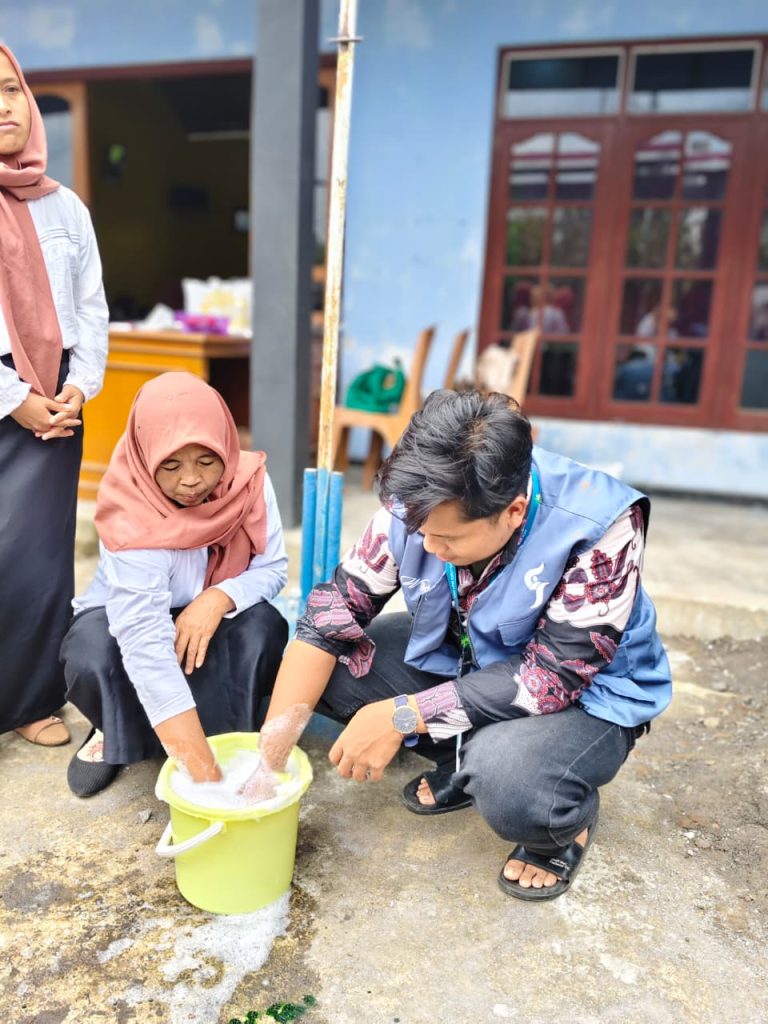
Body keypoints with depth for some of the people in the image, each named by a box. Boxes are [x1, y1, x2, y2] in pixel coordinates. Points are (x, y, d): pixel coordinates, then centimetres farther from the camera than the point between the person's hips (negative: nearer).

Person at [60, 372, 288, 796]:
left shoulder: (248, 481, -23)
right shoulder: (132, 524, -35)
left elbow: (273, 568, -15)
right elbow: (146, 648, -41)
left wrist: (219, 597, -38)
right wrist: (200, 768, -44)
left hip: (208, 617, 2)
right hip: (125, 620, -2)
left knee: (263, 628, -29)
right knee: (92, 661, -33)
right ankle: (115, 732, 3)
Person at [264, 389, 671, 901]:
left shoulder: (601, 528, -32)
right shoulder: (419, 505, -20)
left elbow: (555, 676, -29)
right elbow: (333, 612, -16)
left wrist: (403, 717, -31)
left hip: (584, 696, -4)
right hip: (458, 660, 5)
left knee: (505, 779, -36)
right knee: (329, 662, -12)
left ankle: (570, 818, 2)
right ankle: (467, 759, 7)